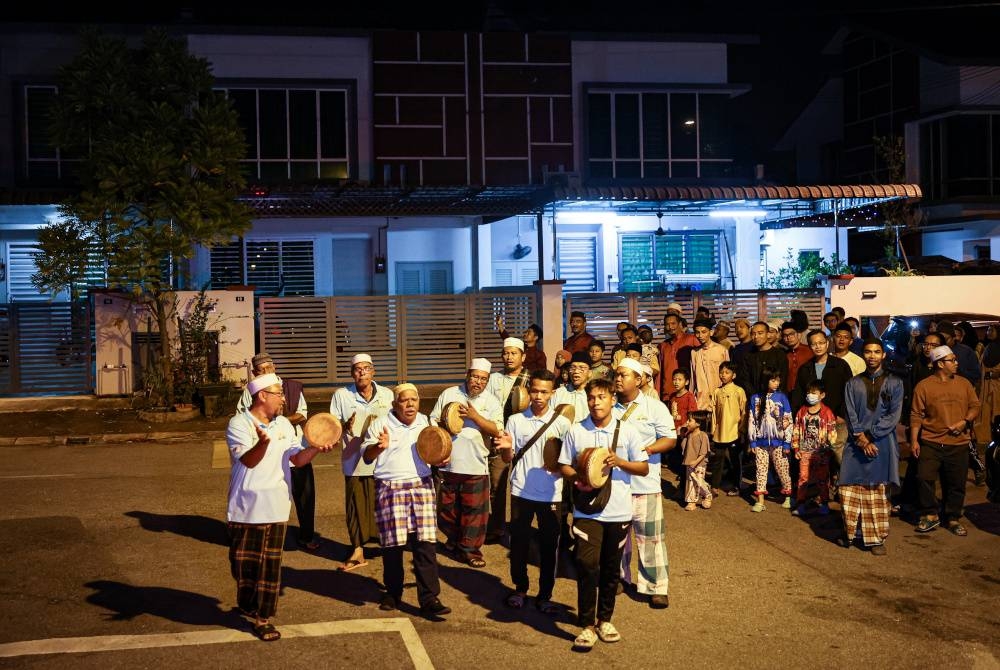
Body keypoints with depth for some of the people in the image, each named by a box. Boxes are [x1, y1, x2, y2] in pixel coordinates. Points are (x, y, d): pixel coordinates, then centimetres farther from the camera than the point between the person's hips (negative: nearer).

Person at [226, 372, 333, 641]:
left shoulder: (284, 424, 8)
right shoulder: (239, 424, -11)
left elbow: (297, 459, 7)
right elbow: (248, 461, -22)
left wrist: (316, 448, -13)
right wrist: (263, 442, -43)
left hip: (276, 508, 4)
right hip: (246, 508, -4)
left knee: (271, 564, 3)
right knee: (243, 561, 6)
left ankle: (263, 617, 11)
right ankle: (247, 604, 30)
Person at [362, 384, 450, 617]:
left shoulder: (426, 423, 14)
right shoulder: (381, 425, 2)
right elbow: (367, 457, 0)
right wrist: (379, 446, -20)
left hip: (421, 486, 2)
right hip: (390, 489, -2)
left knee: (426, 543, -6)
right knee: (392, 544, 2)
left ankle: (430, 599, -5)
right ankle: (393, 594, 22)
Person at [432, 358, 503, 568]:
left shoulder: (491, 401, 1)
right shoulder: (449, 394, 3)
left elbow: (497, 430, -11)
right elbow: (433, 421, 6)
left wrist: (474, 416, -20)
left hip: (475, 465, -1)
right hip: (447, 462, 1)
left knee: (474, 510, 0)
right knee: (447, 507, 13)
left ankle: (470, 550, 11)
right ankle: (454, 540, 34)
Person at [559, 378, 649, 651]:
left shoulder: (627, 432, 1)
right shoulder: (576, 431, 0)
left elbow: (644, 468, 4)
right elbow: (564, 466, 7)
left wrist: (619, 462, -13)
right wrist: (576, 479, -14)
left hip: (619, 512, 1)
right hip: (587, 510, -1)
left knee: (611, 568, 11)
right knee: (587, 564, -13)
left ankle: (605, 619, 28)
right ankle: (587, 625, -3)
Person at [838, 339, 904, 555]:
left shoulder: (894, 383, 5)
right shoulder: (853, 384, 9)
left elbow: (894, 416, -4)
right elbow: (851, 415, 2)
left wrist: (869, 435, -11)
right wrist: (861, 439, -11)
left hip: (882, 445, -1)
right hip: (856, 444, 1)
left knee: (878, 492, 0)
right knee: (849, 489, -2)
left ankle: (876, 538, 6)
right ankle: (849, 533, 13)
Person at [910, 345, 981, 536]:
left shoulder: (964, 383, 7)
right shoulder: (924, 386, -1)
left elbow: (975, 406, 11)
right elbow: (916, 415, -1)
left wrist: (965, 421, -8)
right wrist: (914, 440, -5)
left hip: (959, 443, 2)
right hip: (931, 442, -2)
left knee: (956, 484, 6)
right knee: (925, 478, -7)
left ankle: (953, 519, 20)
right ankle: (930, 515, 8)